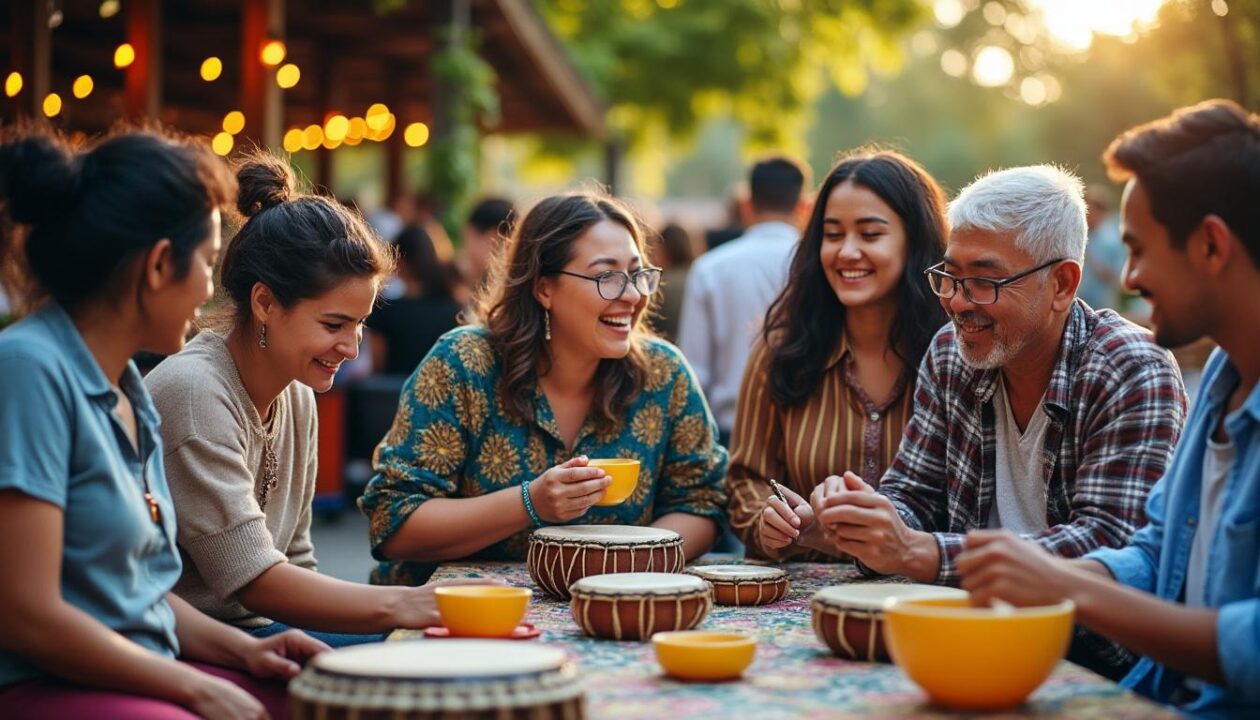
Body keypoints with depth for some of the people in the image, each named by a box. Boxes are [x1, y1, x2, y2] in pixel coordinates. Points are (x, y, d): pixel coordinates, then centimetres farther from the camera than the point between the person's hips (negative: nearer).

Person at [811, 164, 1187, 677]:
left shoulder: (1134, 374, -12)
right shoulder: (949, 356, 5)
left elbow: (1110, 546, -22)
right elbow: (914, 495, 9)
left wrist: (918, 552, -28)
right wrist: (867, 513, -17)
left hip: (1103, 660, -4)